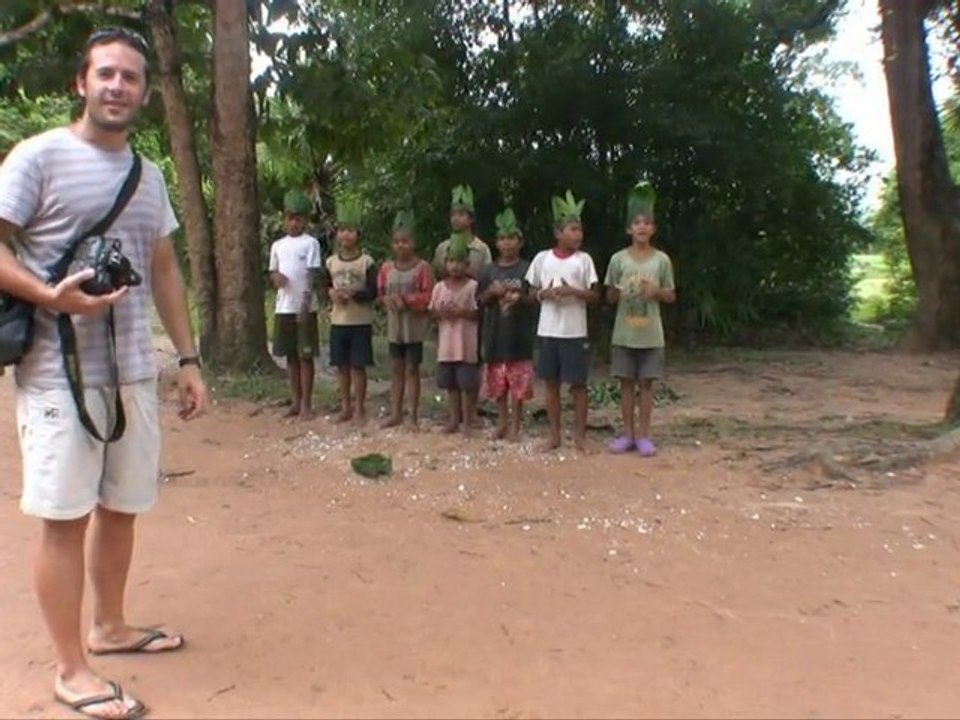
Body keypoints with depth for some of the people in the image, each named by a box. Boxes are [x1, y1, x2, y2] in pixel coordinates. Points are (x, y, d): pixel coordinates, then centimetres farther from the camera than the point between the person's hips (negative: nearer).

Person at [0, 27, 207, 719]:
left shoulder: (149, 175, 14)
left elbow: (165, 272, 16)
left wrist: (189, 358, 12)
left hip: (134, 370, 6)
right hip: (60, 372, -6)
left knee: (122, 507, 13)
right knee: (66, 517, 1)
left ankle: (109, 626, 32)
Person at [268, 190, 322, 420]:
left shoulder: (311, 243, -3)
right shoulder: (278, 245, 12)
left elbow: (313, 274, -9)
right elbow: (272, 272, 18)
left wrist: (306, 302, -19)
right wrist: (276, 277, -7)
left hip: (305, 309, -5)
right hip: (284, 308, 5)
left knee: (305, 356, 0)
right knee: (290, 355, 10)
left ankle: (307, 404, 7)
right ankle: (296, 402, 19)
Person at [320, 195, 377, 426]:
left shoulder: (367, 262, -6)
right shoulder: (331, 262, 5)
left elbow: (373, 292, -9)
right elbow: (323, 285, 14)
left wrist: (353, 293, -22)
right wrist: (331, 293, -7)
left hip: (361, 322, -4)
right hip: (338, 321, 4)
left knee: (358, 366, 0)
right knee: (342, 365, 10)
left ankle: (359, 409, 11)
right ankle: (346, 407, 22)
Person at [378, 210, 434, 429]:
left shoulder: (422, 267, -9)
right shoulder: (386, 267, 4)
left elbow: (429, 296, -12)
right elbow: (380, 293, 10)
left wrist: (406, 299, -20)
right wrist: (388, 300, -11)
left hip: (415, 325, -4)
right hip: (394, 325, 5)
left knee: (412, 369, 1)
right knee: (396, 368, 10)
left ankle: (413, 416, 9)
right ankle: (396, 413, 19)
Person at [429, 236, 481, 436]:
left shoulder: (473, 286, -6)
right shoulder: (439, 287, 6)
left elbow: (479, 313, -8)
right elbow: (432, 312, 9)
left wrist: (461, 312, -20)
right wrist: (441, 312, -11)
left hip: (467, 344, -4)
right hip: (446, 343, 4)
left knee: (468, 384, 0)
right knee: (451, 383, 12)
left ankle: (468, 421, 11)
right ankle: (454, 419, 23)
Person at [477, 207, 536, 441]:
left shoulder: (527, 269, -1)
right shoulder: (489, 270, 7)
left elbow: (536, 299, 0)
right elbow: (480, 301, 8)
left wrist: (520, 298, -18)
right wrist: (492, 292, -10)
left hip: (520, 333, -3)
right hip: (495, 332, 3)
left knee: (518, 382, -1)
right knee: (497, 381, 9)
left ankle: (515, 425, 10)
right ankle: (502, 421, 22)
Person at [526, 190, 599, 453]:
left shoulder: (584, 259, 0)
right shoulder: (542, 258, 3)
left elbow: (595, 296, 0)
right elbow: (532, 292, 10)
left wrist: (573, 291, -17)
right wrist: (544, 294, -11)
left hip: (575, 332, -2)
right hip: (548, 330, 2)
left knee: (578, 383, 2)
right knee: (551, 382, 9)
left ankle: (580, 435, 13)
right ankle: (554, 435, 20)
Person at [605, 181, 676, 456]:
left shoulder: (662, 260, 1)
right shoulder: (618, 259, 0)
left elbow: (671, 296, 7)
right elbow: (610, 297, 6)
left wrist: (656, 292, -14)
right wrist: (618, 292, -17)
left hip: (650, 334, 0)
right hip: (624, 333, 0)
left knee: (646, 383, 4)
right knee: (626, 382, 6)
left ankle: (644, 436, 12)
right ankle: (627, 434, 16)